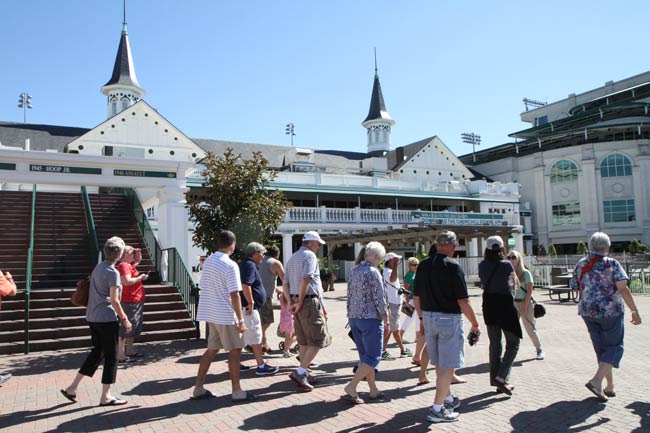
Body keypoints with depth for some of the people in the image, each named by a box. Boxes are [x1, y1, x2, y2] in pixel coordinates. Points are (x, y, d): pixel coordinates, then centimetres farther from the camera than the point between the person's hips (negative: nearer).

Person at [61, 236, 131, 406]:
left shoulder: (98, 267, 10)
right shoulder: (113, 272, -16)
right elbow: (114, 300, -18)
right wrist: (124, 319, -10)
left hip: (92, 317, 8)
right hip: (107, 319, -8)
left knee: (96, 352, 19)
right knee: (111, 356, 2)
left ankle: (72, 388, 21)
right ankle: (106, 397, 9)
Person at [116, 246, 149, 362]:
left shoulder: (129, 265, 13)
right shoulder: (123, 265, -16)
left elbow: (137, 261, 34)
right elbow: (127, 281, -28)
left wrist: (138, 255, 13)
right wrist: (141, 277, -16)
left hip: (136, 302, 11)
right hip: (129, 302, -11)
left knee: (133, 327, 18)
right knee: (126, 327, -10)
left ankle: (130, 350, 28)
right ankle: (120, 355, -8)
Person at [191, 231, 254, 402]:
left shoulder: (207, 261, 7)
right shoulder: (230, 265, -17)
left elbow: (204, 287, 13)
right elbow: (234, 295, -19)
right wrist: (241, 320, -14)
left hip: (210, 312, 8)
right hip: (225, 315, -8)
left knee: (211, 349, 15)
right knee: (235, 351, 3)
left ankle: (198, 388, 19)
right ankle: (237, 392, 9)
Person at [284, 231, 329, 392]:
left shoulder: (292, 258, 19)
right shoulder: (310, 255, -8)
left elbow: (285, 284, 15)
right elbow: (306, 279, -22)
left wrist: (291, 302, 7)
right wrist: (300, 301, -15)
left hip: (296, 302, 9)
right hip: (310, 301, -9)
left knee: (304, 341, 16)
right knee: (318, 340, -3)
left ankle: (304, 373, 21)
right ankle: (300, 372, -9)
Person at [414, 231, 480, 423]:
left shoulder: (423, 265, 3)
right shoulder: (453, 267, -15)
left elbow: (416, 297, 8)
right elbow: (463, 301, -16)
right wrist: (475, 325, -5)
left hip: (429, 318, 7)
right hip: (449, 320, -6)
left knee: (439, 364, 20)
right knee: (447, 366, 2)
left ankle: (447, 398, 36)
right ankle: (437, 409, 5)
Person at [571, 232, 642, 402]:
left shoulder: (580, 265, 4)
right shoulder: (612, 264, -9)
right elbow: (623, 289, -17)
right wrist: (634, 311, -13)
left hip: (588, 312, 5)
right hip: (611, 311, -4)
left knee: (601, 349, 15)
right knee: (614, 347, 6)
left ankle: (610, 386, 21)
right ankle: (596, 380, -10)